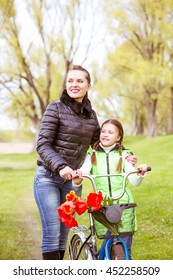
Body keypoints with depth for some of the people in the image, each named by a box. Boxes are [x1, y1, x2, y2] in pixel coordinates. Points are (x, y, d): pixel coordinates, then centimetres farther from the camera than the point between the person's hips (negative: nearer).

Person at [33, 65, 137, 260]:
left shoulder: (90, 114, 9)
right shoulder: (56, 108, -6)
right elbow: (43, 145, -12)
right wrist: (61, 166, -28)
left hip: (72, 180, 5)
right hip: (48, 177, -5)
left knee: (63, 234, 8)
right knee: (52, 233, -11)